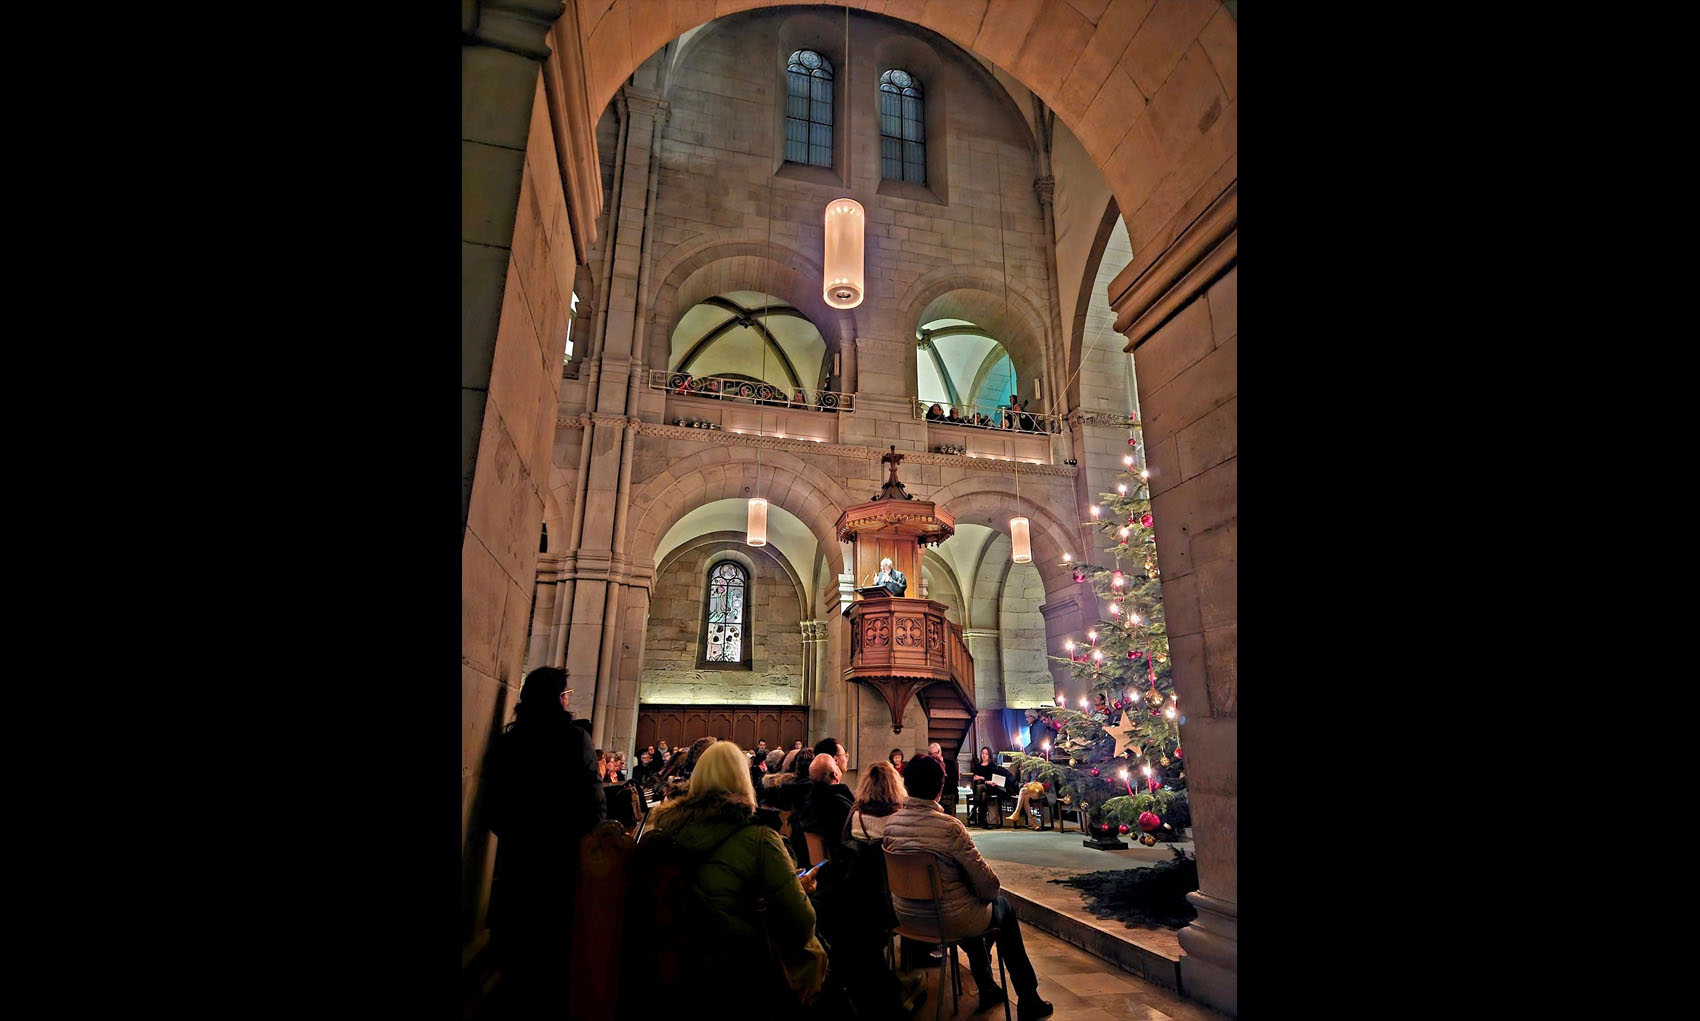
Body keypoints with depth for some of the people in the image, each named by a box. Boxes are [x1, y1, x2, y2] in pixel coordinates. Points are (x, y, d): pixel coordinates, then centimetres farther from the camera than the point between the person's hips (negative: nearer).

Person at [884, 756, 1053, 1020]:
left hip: (906, 917, 5)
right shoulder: (949, 826, -26)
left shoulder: (890, 823, -9)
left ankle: (987, 990, 45)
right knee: (1003, 907, 23)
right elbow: (987, 880, -19)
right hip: (948, 921, -5)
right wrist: (992, 893, 6)